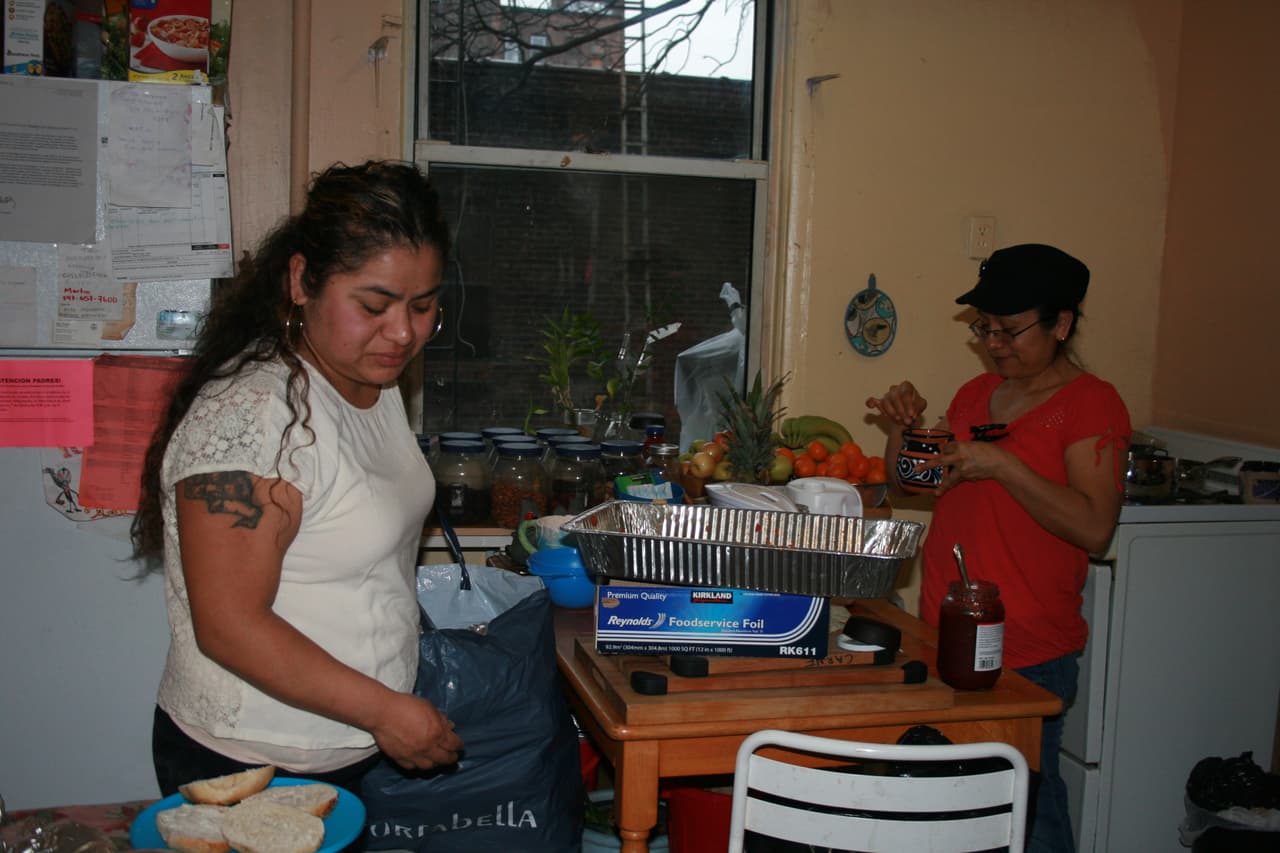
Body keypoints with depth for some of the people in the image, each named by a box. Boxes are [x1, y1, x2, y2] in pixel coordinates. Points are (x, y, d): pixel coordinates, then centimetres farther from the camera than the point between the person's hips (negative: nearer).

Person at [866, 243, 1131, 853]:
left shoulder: (1091, 402, -7)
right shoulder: (977, 392, 13)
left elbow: (1094, 528, -19)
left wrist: (1000, 464, -22)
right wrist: (903, 428, 3)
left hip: (1026, 655, -6)